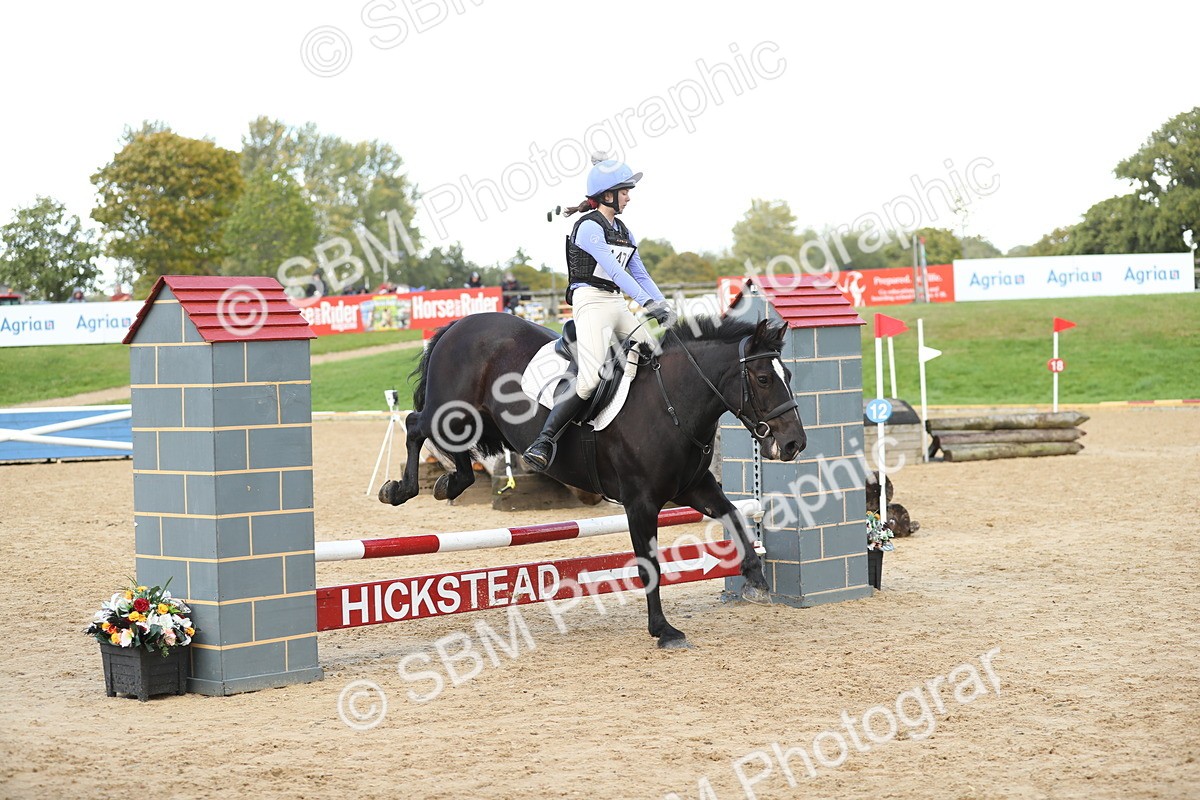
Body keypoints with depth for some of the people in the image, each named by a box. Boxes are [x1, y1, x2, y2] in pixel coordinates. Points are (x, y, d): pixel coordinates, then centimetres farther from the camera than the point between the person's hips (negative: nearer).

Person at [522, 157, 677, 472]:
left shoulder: (622, 231, 18)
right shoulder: (589, 227, -9)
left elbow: (640, 274, 17)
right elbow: (614, 271, -19)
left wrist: (664, 307, 2)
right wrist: (648, 303, -27)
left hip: (618, 305, 9)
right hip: (592, 302, -9)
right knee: (589, 381, -23)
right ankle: (543, 443, -23)